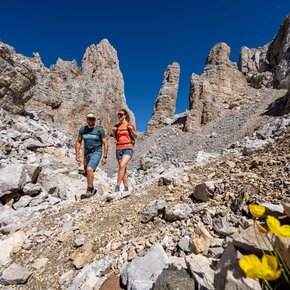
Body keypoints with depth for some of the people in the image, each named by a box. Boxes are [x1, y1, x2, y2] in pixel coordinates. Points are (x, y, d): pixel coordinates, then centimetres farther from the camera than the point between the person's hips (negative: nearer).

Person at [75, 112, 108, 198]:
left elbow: (105, 143, -5)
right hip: (87, 154, 5)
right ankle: (92, 189, 36)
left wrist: (105, 157, -9)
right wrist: (77, 154, 4)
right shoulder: (82, 129, 5)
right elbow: (78, 142, 13)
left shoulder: (100, 129, -6)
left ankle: (89, 191, -13)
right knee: (87, 173, 13)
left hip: (96, 153, -5)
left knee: (90, 169, -26)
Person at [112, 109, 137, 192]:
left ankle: (117, 186, -17)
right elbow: (116, 138, 18)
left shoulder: (130, 125, 3)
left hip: (128, 148, -4)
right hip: (119, 148, 5)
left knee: (122, 166, -22)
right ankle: (126, 187, 16)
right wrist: (113, 132, 0)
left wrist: (131, 130, -14)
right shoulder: (116, 126, 13)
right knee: (123, 168, 6)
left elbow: (136, 136, 3)